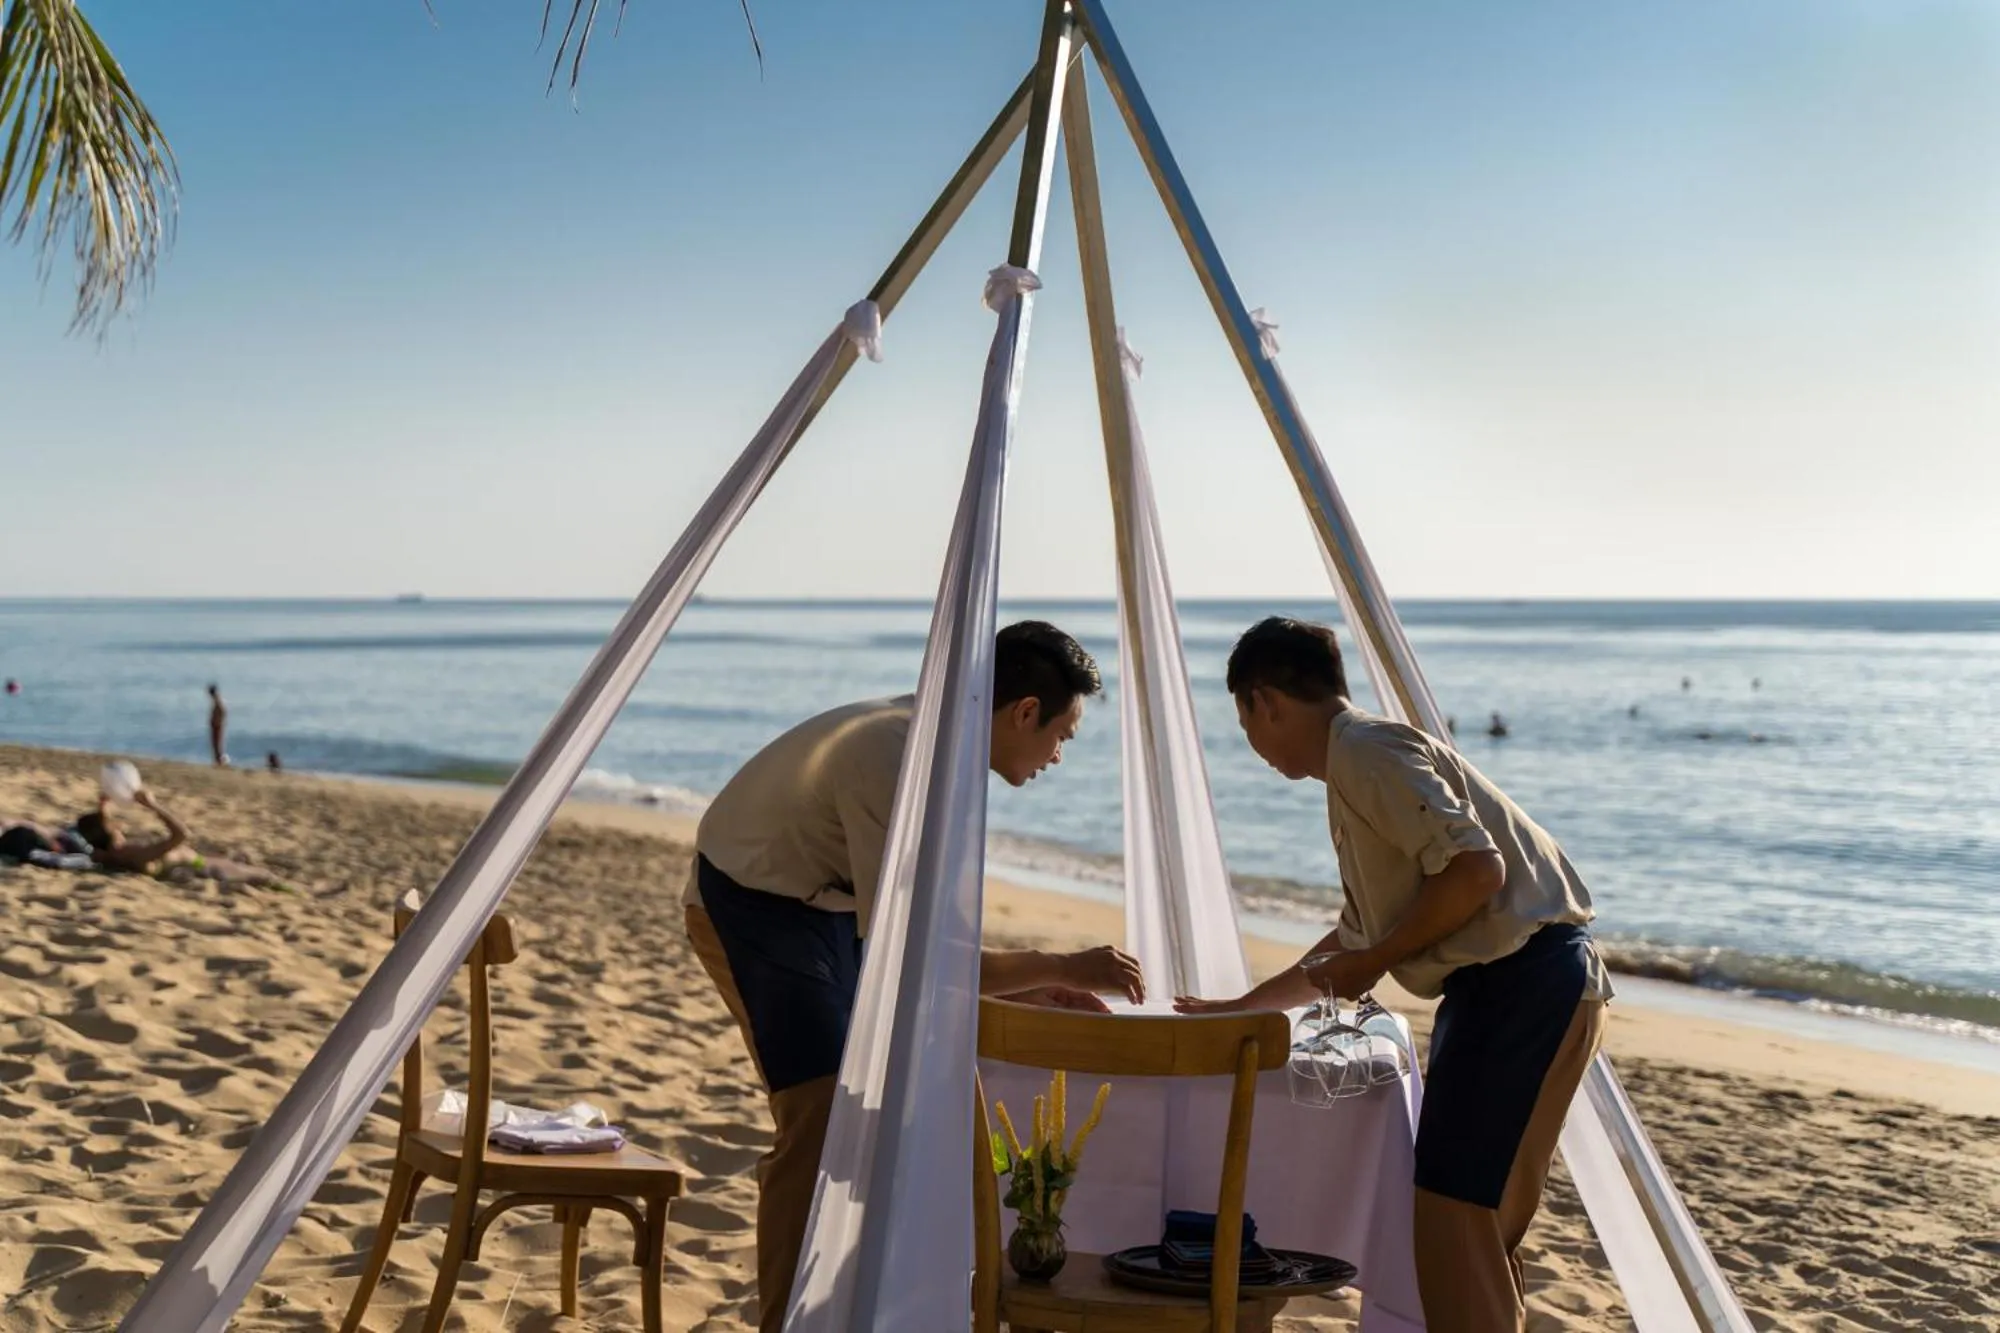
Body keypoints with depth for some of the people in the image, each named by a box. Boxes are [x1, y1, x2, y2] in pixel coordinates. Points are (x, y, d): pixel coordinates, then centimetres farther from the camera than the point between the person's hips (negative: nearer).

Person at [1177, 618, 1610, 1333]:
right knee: (1477, 1219, 15)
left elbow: (1476, 869, -21)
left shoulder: (1365, 750, -10)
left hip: (1526, 982, -10)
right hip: (1499, 985, 10)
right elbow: (1359, 933, 33)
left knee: (1453, 1213, -8)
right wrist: (1244, 1008, 39)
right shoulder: (1355, 768, 22)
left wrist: (1375, 963, -10)